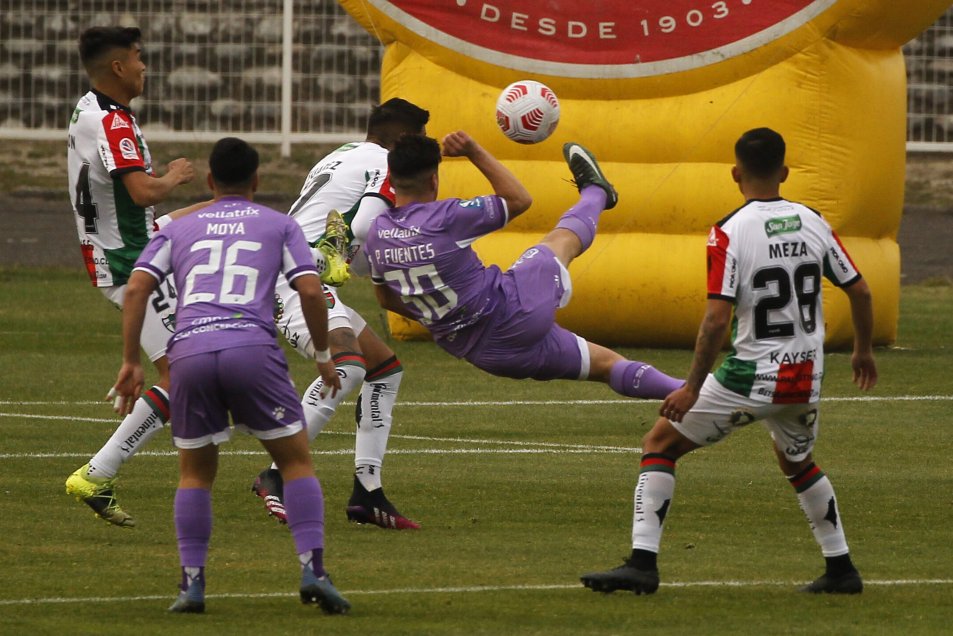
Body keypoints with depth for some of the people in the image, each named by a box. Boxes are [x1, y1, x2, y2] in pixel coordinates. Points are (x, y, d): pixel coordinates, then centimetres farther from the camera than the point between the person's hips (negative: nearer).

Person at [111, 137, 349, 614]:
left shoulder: (178, 229, 24)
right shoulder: (279, 225, 19)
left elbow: (136, 289, 11)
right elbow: (310, 291, 7)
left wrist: (130, 362, 13)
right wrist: (323, 355, 19)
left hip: (189, 351, 2)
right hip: (253, 346, -2)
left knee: (195, 472, 17)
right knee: (296, 460, 10)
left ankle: (192, 583, 6)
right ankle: (313, 569, -5)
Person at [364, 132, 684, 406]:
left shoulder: (376, 234, -3)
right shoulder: (444, 218, -24)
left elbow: (387, 300, 15)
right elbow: (519, 200, -10)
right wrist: (475, 151, -8)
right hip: (514, 309, -5)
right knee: (565, 237, 25)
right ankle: (594, 192, 57)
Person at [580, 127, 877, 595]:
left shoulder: (729, 232, -14)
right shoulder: (813, 224, 2)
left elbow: (718, 317, -21)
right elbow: (859, 290, 8)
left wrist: (693, 387, -14)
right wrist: (863, 351, 25)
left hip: (749, 380, -5)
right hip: (806, 380, 5)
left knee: (660, 445, 6)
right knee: (797, 462, 32)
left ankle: (642, 562, -4)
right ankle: (841, 569, 32)